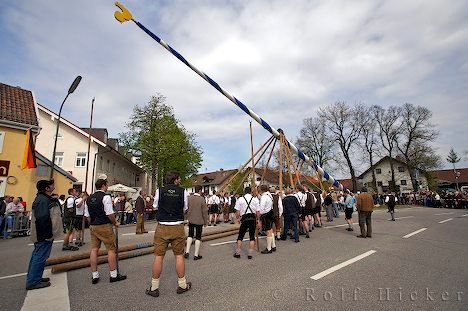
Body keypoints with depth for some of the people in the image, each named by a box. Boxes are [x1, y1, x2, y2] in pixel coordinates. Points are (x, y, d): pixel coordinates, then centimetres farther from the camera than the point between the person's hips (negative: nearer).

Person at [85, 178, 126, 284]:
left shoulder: (89, 198, 9)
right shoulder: (105, 197, -15)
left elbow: (87, 215, 13)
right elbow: (109, 214, -18)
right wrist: (115, 223, -3)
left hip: (92, 227, 8)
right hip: (104, 226, -7)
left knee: (94, 249, 12)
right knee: (111, 249, 2)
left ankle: (94, 276, 20)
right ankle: (113, 275, 10)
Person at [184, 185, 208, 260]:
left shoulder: (189, 198, -5)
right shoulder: (202, 199, -16)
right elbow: (205, 211, -11)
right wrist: (206, 221, 1)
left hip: (191, 220, 4)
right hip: (199, 221, -4)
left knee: (190, 235, 21)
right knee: (198, 237, 8)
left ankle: (187, 252, 15)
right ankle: (196, 255, 15)